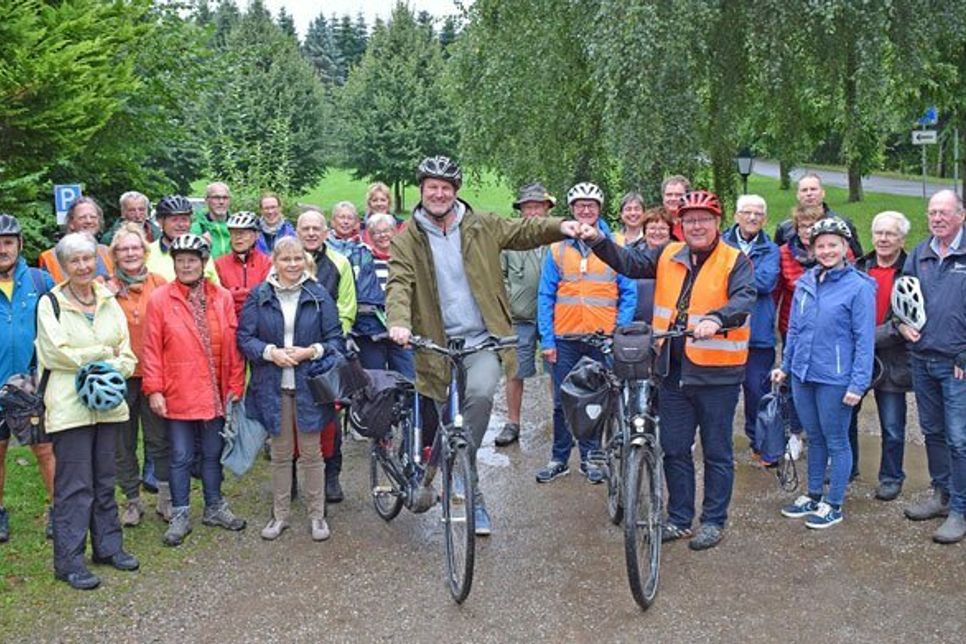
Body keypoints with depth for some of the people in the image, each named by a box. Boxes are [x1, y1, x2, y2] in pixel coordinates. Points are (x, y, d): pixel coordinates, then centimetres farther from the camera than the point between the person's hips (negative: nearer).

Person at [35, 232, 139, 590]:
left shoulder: (109, 301, 11)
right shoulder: (51, 304, -4)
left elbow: (126, 352, 7)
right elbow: (58, 354, -12)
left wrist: (114, 368, -14)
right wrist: (106, 352, -6)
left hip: (108, 404, 5)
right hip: (70, 406, -5)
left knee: (104, 480, 13)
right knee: (74, 485, -2)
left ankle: (108, 546, 24)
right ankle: (69, 560, 5)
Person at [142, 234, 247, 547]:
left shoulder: (222, 298, 2)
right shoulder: (159, 299, -4)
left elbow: (233, 345, 3)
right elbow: (152, 349, -5)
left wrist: (235, 386, 2)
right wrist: (154, 389, -9)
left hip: (215, 393, 2)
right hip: (178, 394, -2)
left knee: (213, 453, 15)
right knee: (181, 457, 7)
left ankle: (215, 508, 30)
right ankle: (180, 515, 20)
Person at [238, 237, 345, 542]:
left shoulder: (319, 295, 1)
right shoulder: (259, 296, 2)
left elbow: (336, 340, 1)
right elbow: (244, 337, 0)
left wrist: (311, 351, -14)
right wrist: (271, 352, -15)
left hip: (309, 385, -1)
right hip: (272, 386, 1)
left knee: (311, 452, 6)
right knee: (280, 453, 11)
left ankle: (317, 515, 18)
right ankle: (280, 514, 23)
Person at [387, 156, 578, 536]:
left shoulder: (481, 227, 5)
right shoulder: (407, 239, 2)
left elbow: (523, 231, 12)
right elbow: (399, 284, -11)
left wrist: (558, 227, -8)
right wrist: (399, 322, -30)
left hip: (484, 340, -1)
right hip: (439, 347, 1)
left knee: (479, 394, -30)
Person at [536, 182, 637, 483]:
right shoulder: (558, 249, 4)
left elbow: (628, 293, 4)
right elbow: (545, 296, 4)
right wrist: (547, 340, -2)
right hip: (565, 338, 0)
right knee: (562, 401, 5)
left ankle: (590, 458, 20)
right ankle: (559, 458, 17)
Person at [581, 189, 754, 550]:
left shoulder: (735, 261, -5)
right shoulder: (668, 257, 9)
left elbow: (744, 299, -20)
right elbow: (629, 263, 6)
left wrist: (716, 319, -39)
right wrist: (598, 241, -10)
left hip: (717, 373, -5)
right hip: (673, 370, 5)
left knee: (717, 451, 7)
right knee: (674, 449, 12)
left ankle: (714, 521, 21)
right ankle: (679, 519, 26)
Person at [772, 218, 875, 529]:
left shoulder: (859, 287, -10)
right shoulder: (805, 282, 6)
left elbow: (864, 339, -11)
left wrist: (858, 384, -15)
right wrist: (785, 365, 16)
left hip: (834, 379, -6)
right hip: (802, 374, 6)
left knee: (836, 441, 7)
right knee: (814, 438, 18)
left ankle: (834, 505, 19)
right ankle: (814, 495, 31)